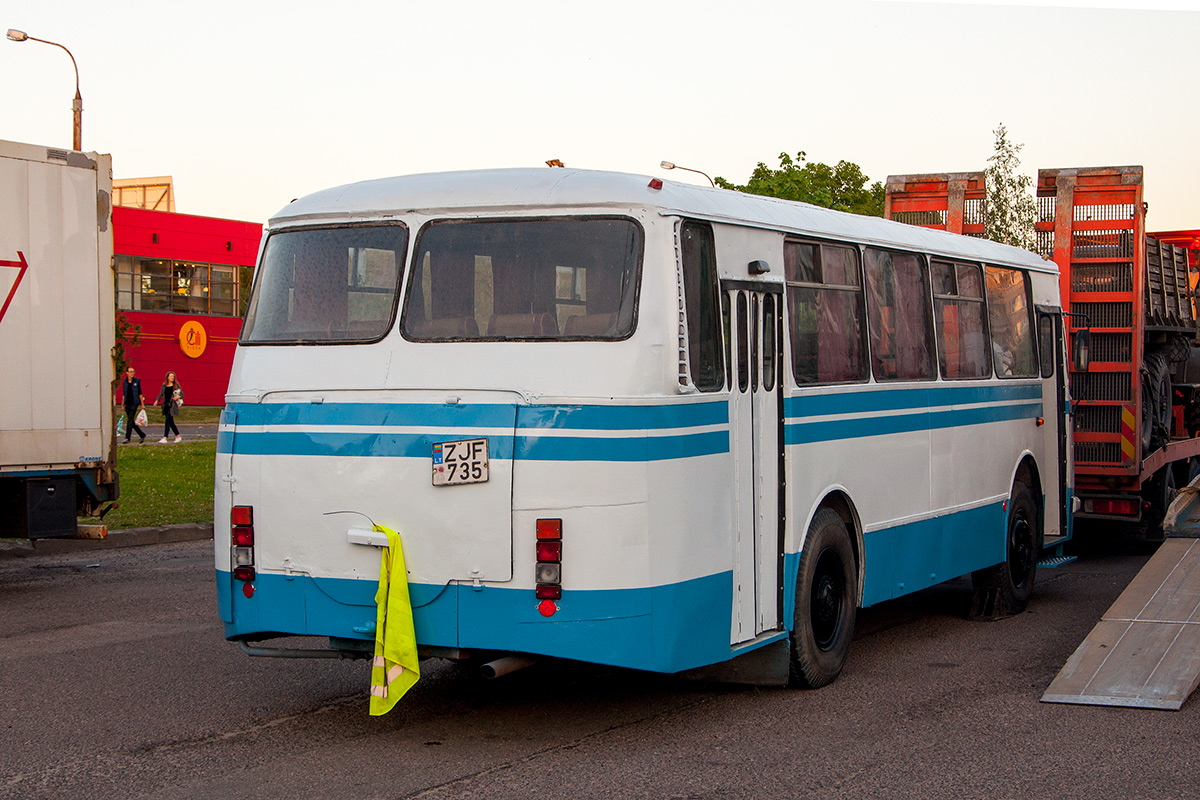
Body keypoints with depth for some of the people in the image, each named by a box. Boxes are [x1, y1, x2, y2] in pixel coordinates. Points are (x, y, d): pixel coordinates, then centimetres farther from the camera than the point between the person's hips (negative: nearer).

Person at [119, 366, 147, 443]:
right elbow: (123, 394, 14)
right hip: (127, 404, 4)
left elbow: (140, 393, 3)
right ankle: (142, 435, 20)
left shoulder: (137, 381, 0)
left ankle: (127, 438, -10)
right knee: (131, 422, 7)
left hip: (134, 403, -4)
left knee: (130, 421, -12)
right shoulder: (124, 381, 9)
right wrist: (122, 404, 13)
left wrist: (142, 404, 1)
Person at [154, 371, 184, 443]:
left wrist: (178, 397, -15)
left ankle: (165, 438, -19)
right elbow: (161, 394, 7)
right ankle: (178, 436, 23)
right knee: (171, 422, 9)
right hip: (165, 405, 4)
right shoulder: (164, 386, 10)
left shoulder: (176, 385, 2)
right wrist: (157, 401, -10)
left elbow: (182, 395, 6)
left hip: (172, 405, -4)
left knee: (168, 421, -14)